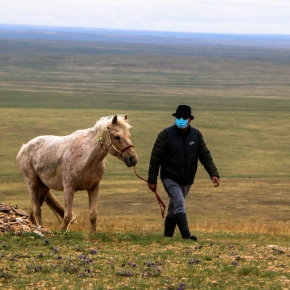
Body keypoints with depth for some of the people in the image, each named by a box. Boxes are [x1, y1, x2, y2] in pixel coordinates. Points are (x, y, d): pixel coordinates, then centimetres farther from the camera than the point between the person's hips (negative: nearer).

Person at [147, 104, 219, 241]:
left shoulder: (196, 135, 1)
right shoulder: (165, 135, -11)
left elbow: (205, 155, 0)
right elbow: (155, 158, -8)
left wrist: (214, 174, -13)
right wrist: (152, 180, -9)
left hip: (187, 180, 5)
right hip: (170, 178, -5)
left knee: (174, 206, 17)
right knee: (179, 203, -20)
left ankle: (168, 234, 30)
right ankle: (186, 234, -26)